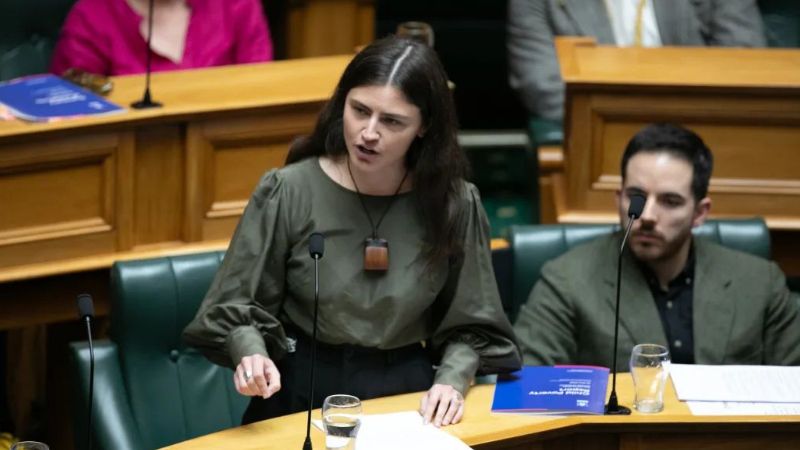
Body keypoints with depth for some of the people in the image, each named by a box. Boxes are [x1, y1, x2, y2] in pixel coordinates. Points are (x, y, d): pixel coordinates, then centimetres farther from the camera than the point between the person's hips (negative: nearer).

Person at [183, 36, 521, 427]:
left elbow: (469, 325, 7)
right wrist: (252, 354, -21)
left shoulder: (453, 203, -2)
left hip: (406, 394, 1)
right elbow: (238, 307, 0)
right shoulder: (289, 192, -7)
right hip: (301, 394, -1)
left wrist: (451, 382, -11)